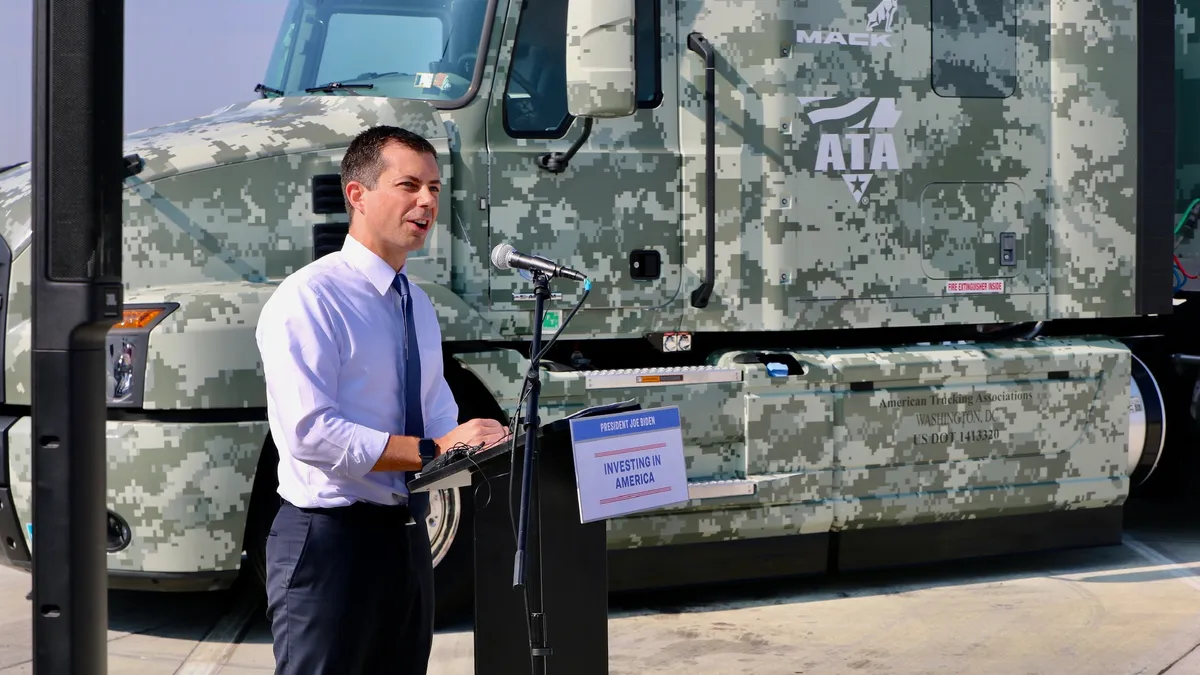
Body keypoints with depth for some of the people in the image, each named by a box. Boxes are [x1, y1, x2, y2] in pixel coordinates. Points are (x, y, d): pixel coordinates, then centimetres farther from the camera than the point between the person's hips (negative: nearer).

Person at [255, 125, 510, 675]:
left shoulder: (418, 305, 15)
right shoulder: (308, 299, -14)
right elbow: (310, 432, -23)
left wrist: (484, 443, -7)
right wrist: (433, 450, -25)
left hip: (406, 539, 8)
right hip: (332, 541, -8)